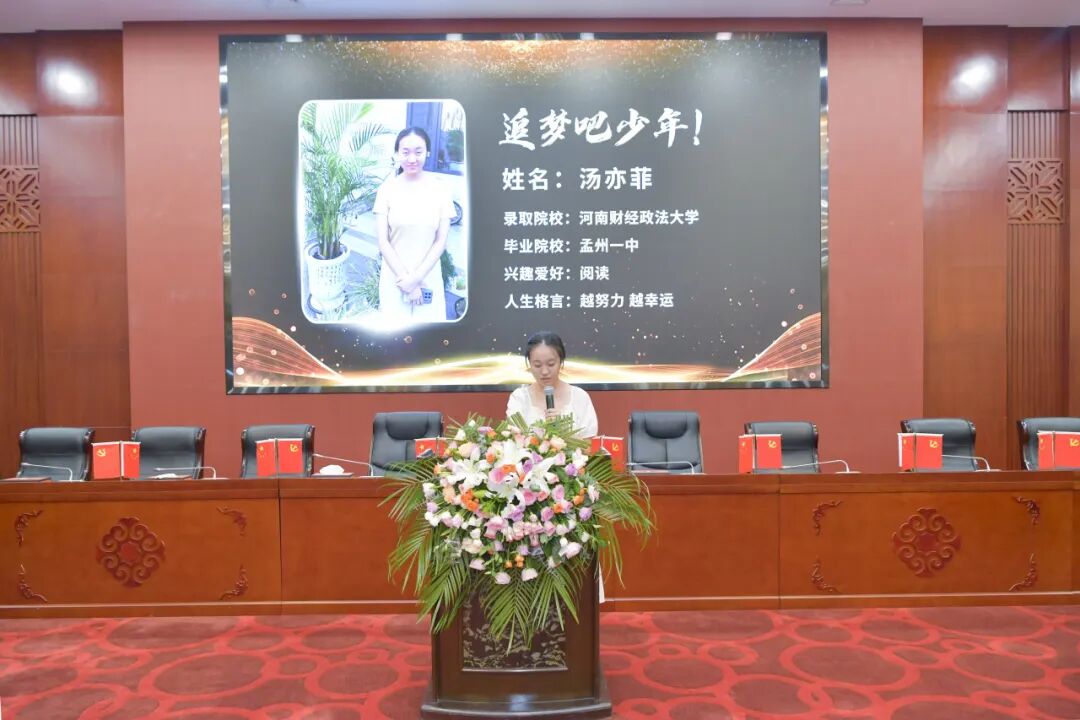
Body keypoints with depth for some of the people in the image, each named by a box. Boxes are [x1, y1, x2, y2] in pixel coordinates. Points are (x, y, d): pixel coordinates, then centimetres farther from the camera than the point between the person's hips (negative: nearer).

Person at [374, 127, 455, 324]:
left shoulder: (440, 189, -4)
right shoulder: (387, 189, -6)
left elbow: (441, 241, -5)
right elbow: (383, 241, -7)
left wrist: (416, 277, -11)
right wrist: (405, 278, -13)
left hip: (428, 277, 1)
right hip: (394, 276, 0)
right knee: (395, 322, 7)